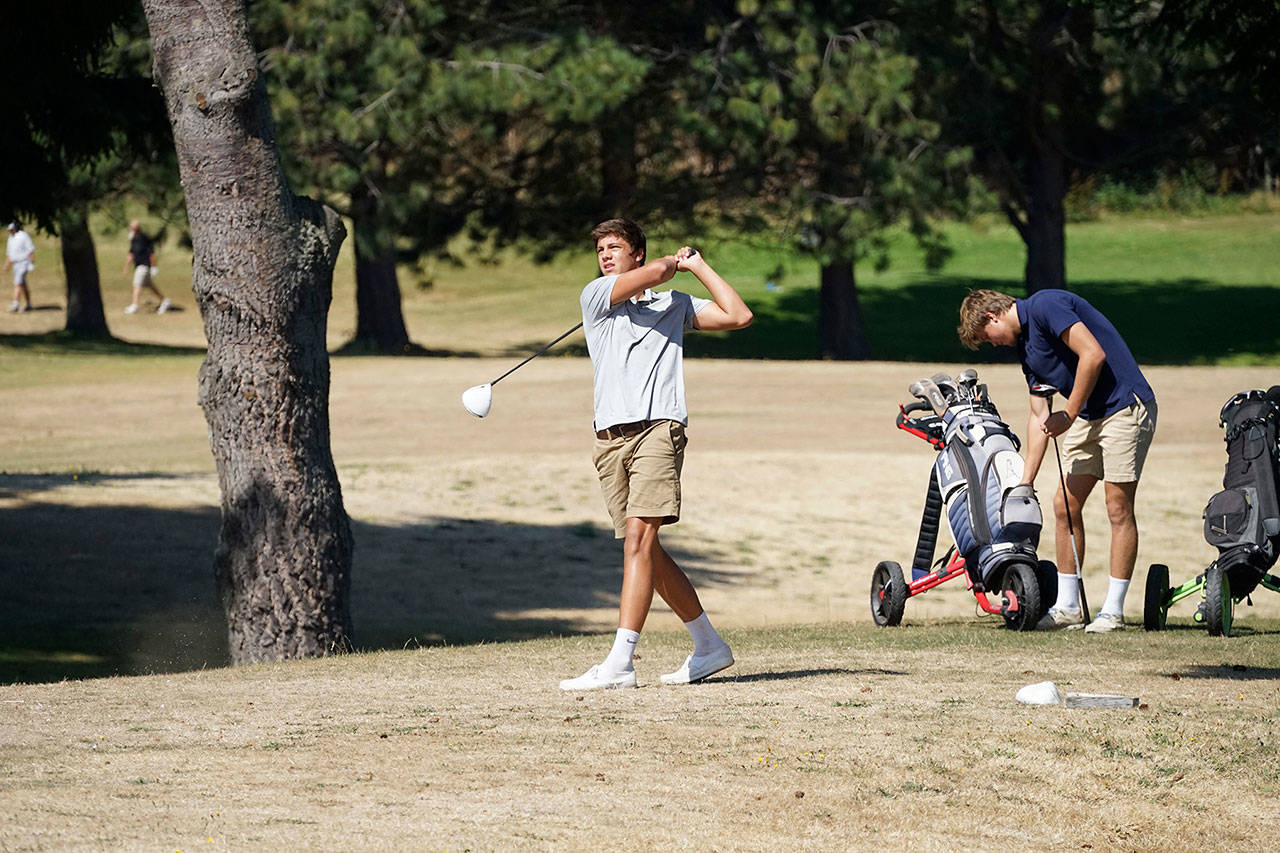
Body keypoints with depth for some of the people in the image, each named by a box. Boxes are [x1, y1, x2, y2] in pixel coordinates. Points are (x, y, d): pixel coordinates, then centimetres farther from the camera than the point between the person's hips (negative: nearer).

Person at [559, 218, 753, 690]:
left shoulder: (675, 304, 17)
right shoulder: (595, 295, 13)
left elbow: (738, 315, 11)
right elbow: (654, 272, -1)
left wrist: (699, 266, 16)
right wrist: (675, 262, 19)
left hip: (658, 429, -3)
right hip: (610, 436, 3)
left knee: (638, 538, -17)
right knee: (647, 551, 6)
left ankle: (620, 663, -24)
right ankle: (709, 645, 21)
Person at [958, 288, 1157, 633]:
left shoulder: (1045, 306, -13)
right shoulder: (1024, 345, 15)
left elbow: (1093, 354, -22)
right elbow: (1040, 416, 17)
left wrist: (1069, 414, -14)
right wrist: (1025, 482, 14)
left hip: (1124, 407, -10)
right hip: (1087, 418, 10)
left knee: (1119, 509, -7)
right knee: (1065, 505, 8)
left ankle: (1113, 610, -3)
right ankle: (1067, 606, 14)